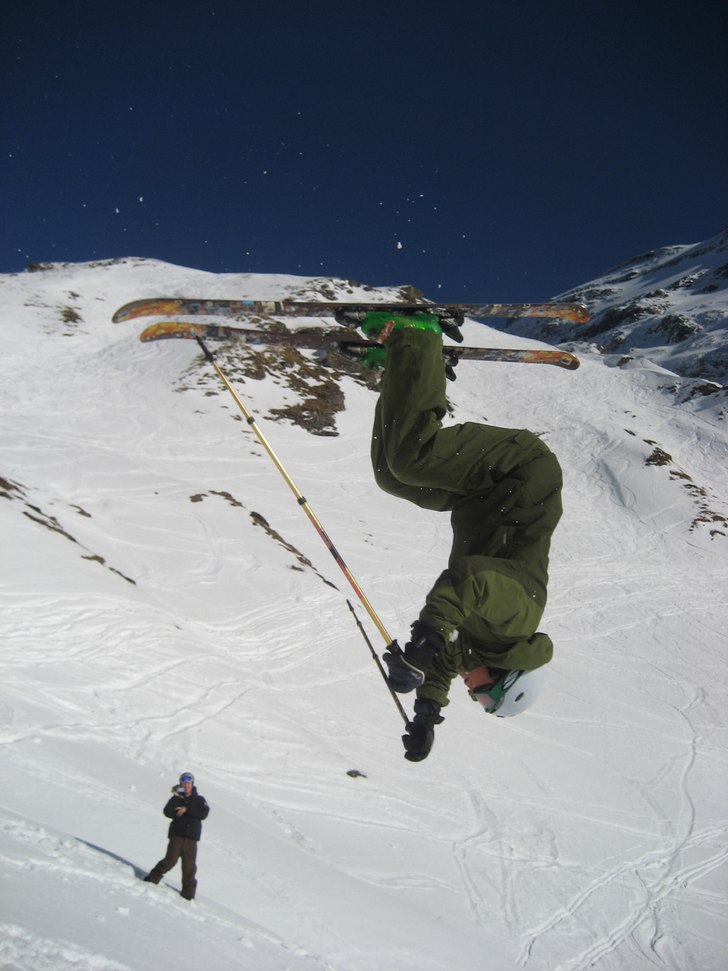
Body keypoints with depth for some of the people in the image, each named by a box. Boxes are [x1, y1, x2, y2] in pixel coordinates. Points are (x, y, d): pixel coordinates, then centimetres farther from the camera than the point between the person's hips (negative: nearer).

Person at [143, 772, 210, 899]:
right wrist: (176, 797, -13)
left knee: (189, 866, 1)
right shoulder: (177, 799, 8)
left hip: (191, 837, 1)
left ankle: (188, 894, 11)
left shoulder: (199, 799, 8)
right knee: (170, 860, -12)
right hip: (176, 835, 0)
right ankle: (151, 880, 6)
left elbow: (203, 814, -9)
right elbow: (168, 813, -9)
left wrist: (187, 810, -14)